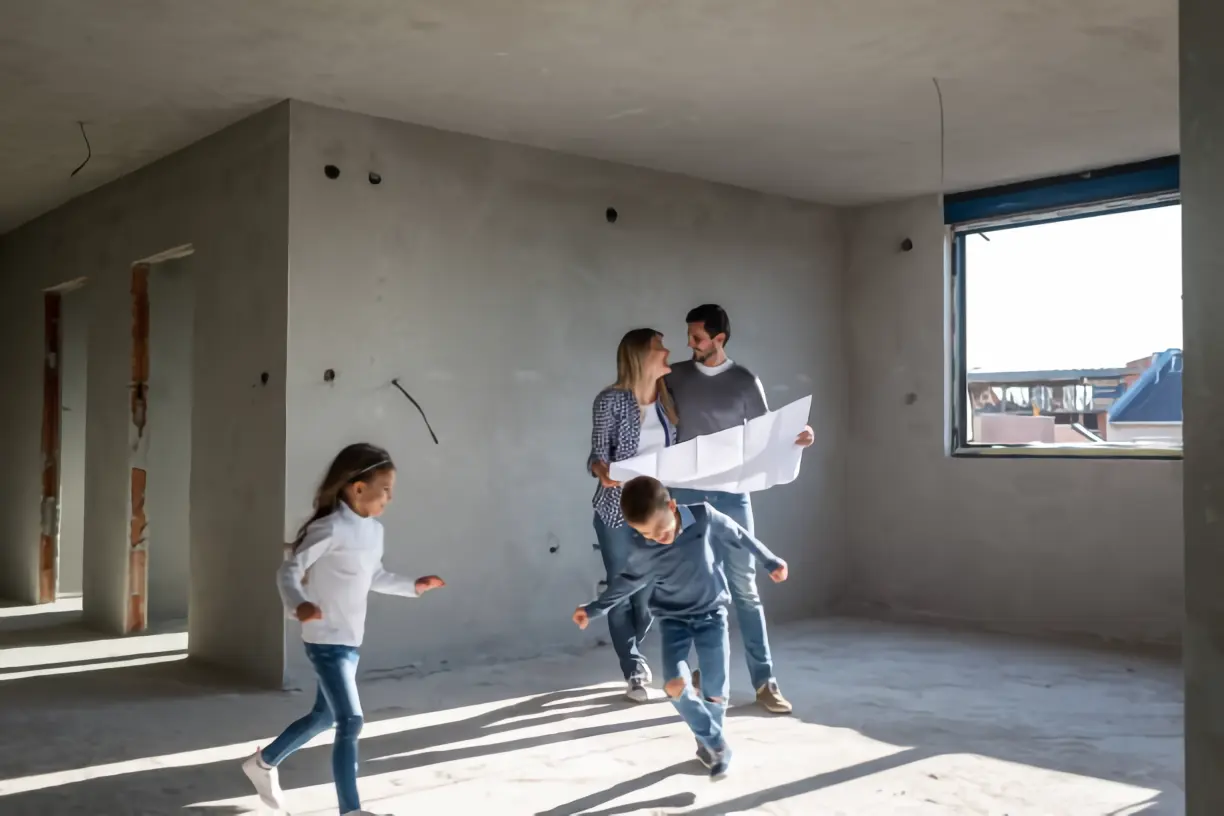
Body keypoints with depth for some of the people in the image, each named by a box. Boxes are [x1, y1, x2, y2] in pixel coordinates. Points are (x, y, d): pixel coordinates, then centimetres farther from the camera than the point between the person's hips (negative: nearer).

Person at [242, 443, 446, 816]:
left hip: (351, 642, 9)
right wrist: (298, 606, -37)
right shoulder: (332, 528, -19)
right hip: (326, 641, -9)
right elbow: (289, 570, -20)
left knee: (325, 717, 21)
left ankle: (263, 763, 43)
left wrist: (413, 586, 14)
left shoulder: (375, 530, 7)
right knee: (351, 722, -12)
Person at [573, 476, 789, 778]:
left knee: (716, 693, -5)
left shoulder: (704, 516, -19)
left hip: (711, 614, 0)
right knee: (675, 685, -20)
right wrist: (594, 609, 8)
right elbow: (626, 581, 3)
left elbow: (739, 537, -2)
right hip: (672, 619, 0)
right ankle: (714, 742, 3)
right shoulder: (644, 551, -16)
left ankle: (708, 744, 26)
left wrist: (771, 561, 8)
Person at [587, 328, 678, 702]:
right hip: (617, 510, -4)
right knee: (621, 592, 2)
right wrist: (603, 471, -30)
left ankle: (630, 652, 34)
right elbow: (597, 454, -10)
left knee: (652, 591, 7)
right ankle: (633, 672, 17)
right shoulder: (611, 400, -9)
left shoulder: (669, 398, 5)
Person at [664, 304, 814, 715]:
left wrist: (796, 438, -17)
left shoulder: (745, 381, 0)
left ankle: (764, 680, 1)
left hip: (731, 493, -2)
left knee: (743, 585, -2)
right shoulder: (676, 376, 5)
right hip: (687, 493, 2)